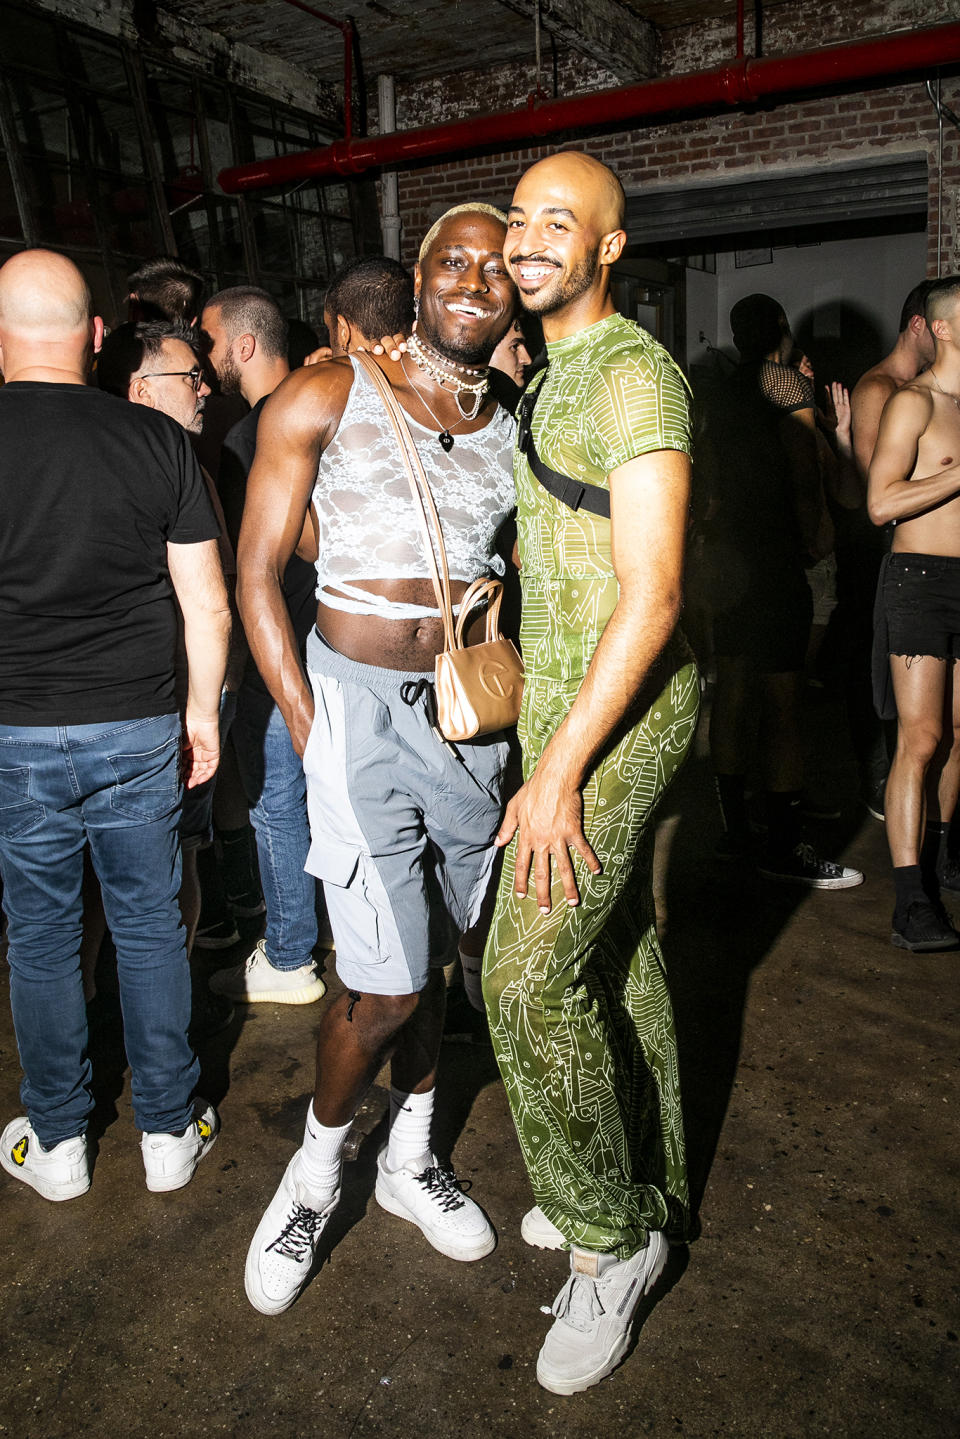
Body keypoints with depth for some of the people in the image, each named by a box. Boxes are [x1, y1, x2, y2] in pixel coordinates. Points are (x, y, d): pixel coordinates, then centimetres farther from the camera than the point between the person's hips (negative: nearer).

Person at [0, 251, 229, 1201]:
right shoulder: (159, 441, -4)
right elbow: (207, 602, -3)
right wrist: (202, 711, 9)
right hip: (138, 730, 1)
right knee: (151, 926, 14)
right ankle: (170, 1131, 27)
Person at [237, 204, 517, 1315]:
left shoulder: (511, 433, 8)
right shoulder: (326, 397, -4)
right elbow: (257, 575, -5)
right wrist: (311, 731, -11)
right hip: (357, 700, -4)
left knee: (429, 962, 15)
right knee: (386, 983, -5)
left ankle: (410, 1160, 38)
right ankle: (316, 1167, 25)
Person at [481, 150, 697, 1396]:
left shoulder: (634, 374, -15)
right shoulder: (551, 375, 16)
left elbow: (651, 599, -23)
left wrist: (558, 772, -24)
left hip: (619, 710, -9)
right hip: (565, 692, 9)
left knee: (532, 976, -9)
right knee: (618, 950, 16)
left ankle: (609, 1239, 12)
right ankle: (648, 1192, 34)